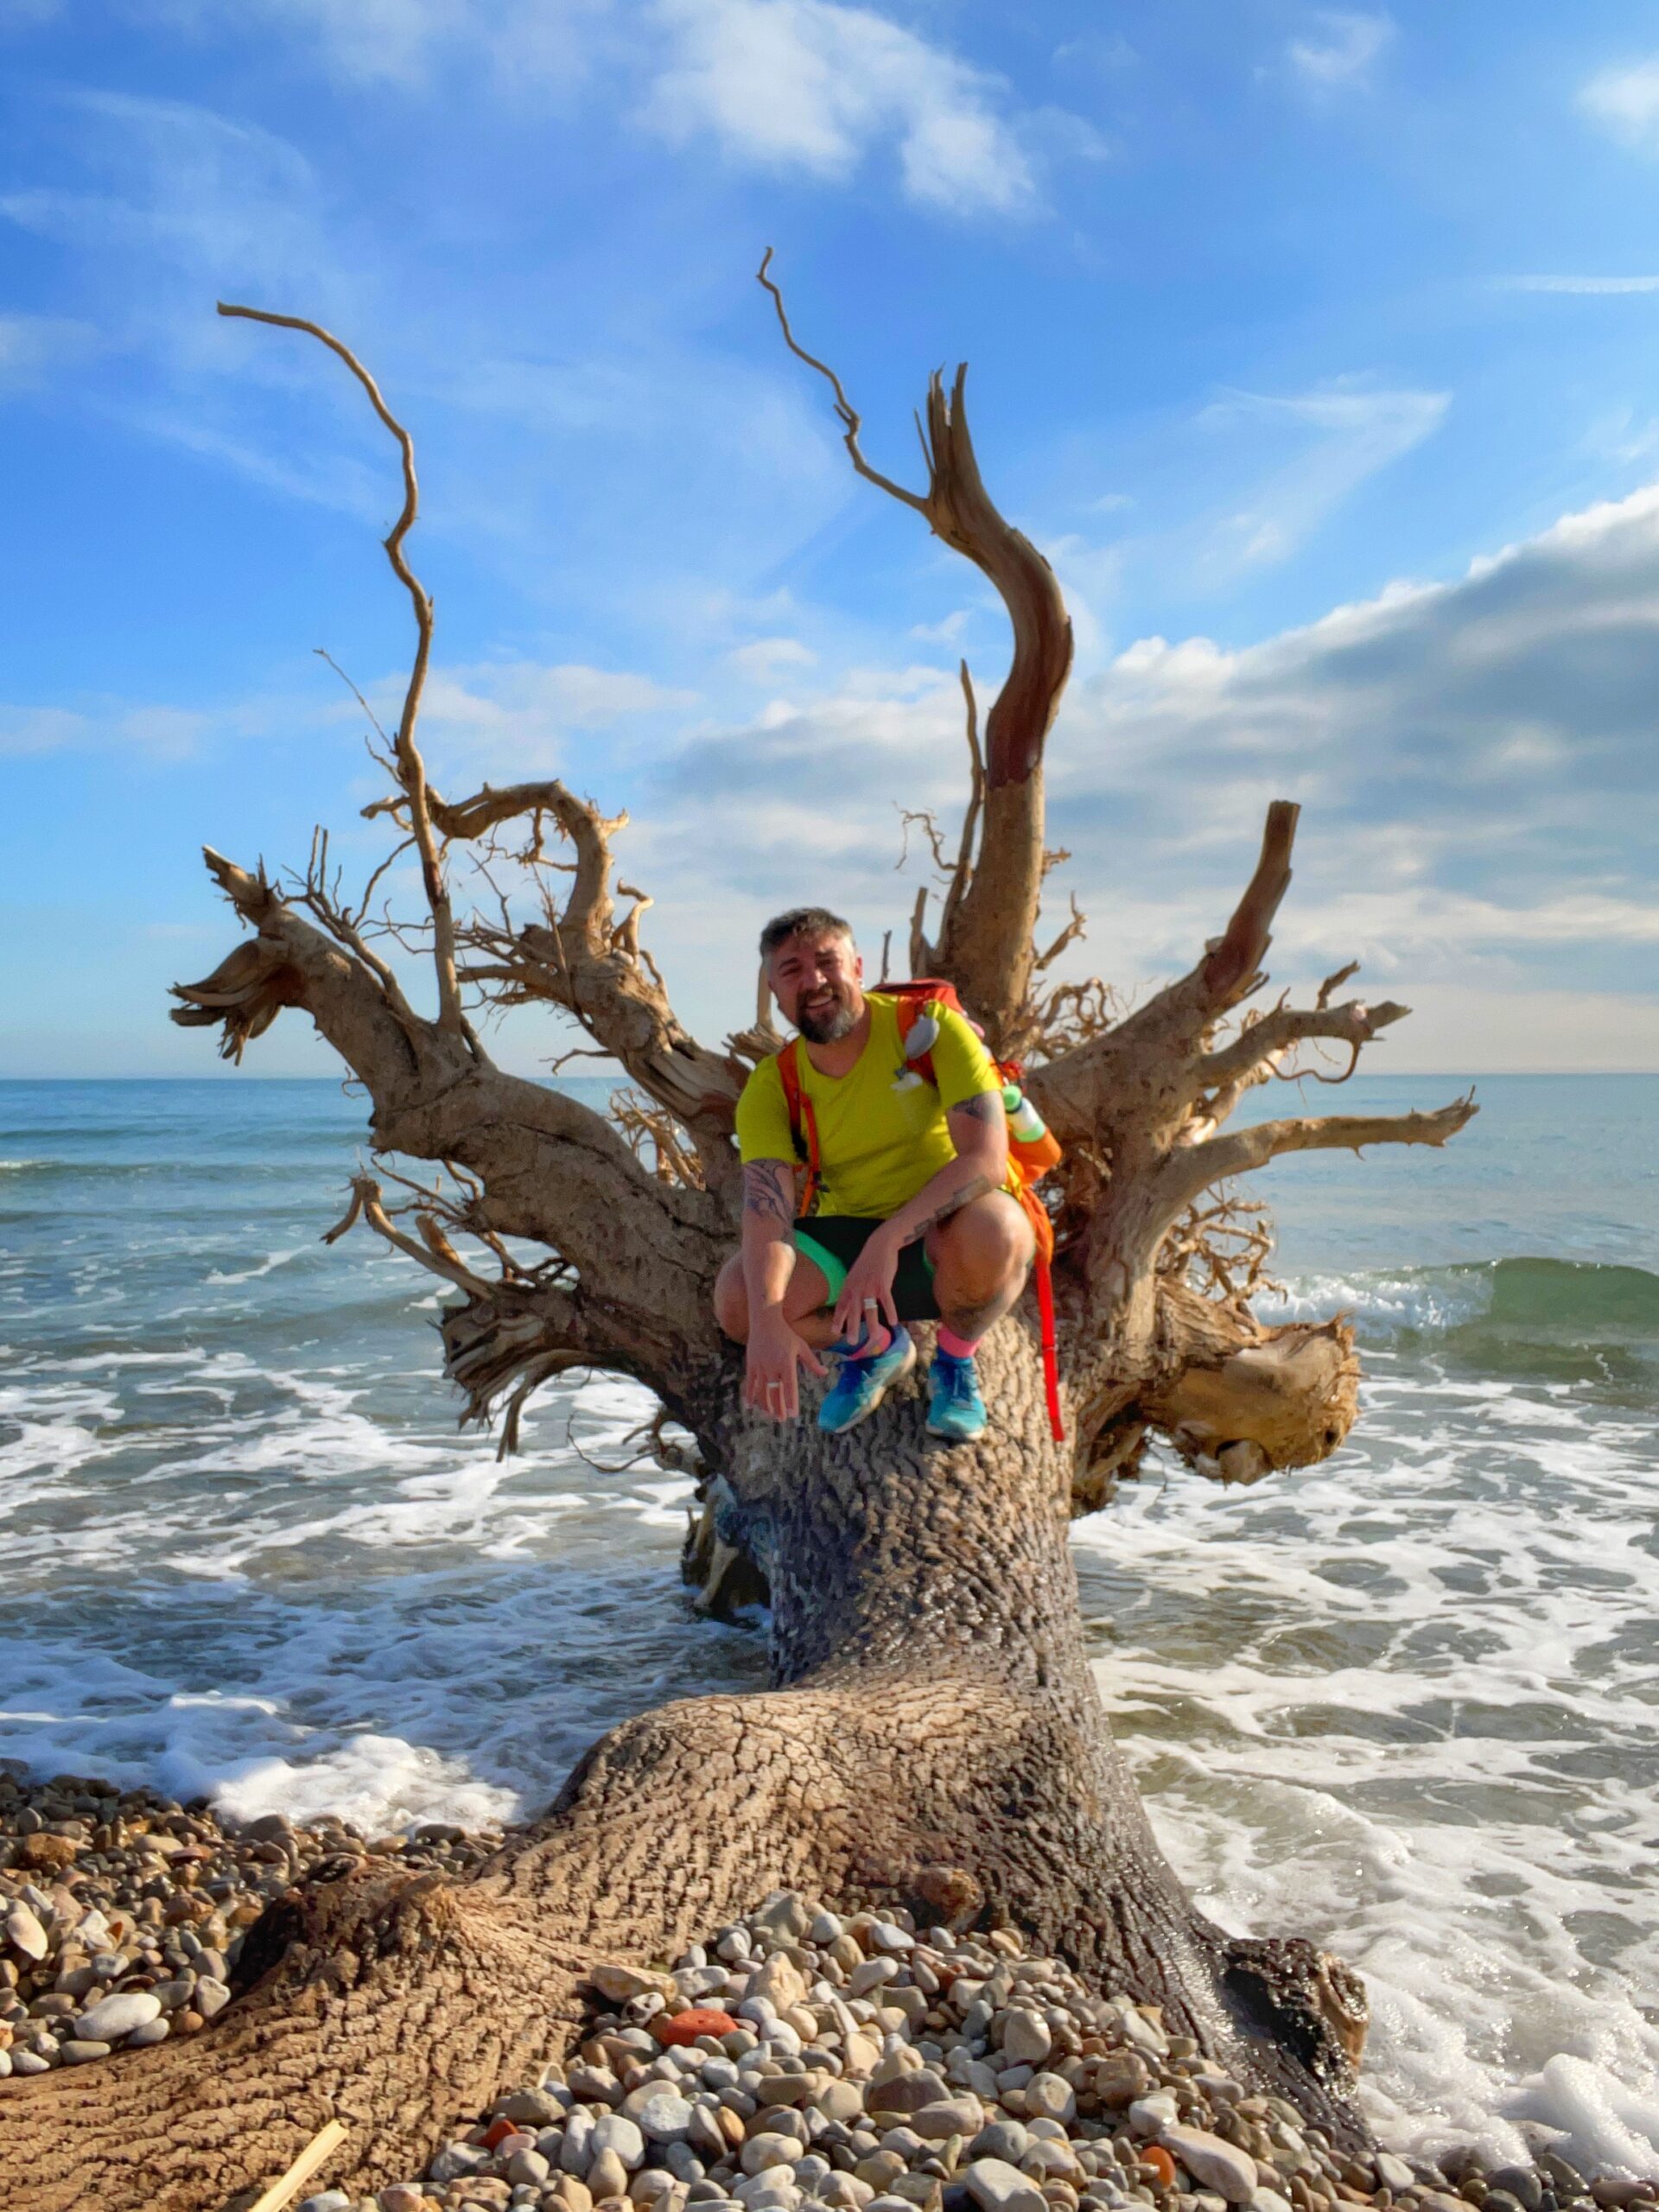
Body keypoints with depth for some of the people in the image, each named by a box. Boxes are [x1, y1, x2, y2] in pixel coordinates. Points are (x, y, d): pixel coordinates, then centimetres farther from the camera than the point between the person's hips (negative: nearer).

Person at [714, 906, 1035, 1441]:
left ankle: (955, 1360, -2)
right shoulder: (771, 1087, -7)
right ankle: (880, 1349, 9)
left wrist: (889, 1239, -38)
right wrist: (766, 1320, -39)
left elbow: (986, 1159, -25)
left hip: (944, 1232, -3)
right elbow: (766, 1215, -20)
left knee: (992, 1229, -38)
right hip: (846, 1235, 3)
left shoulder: (930, 1026, -15)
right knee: (736, 1298, -23)